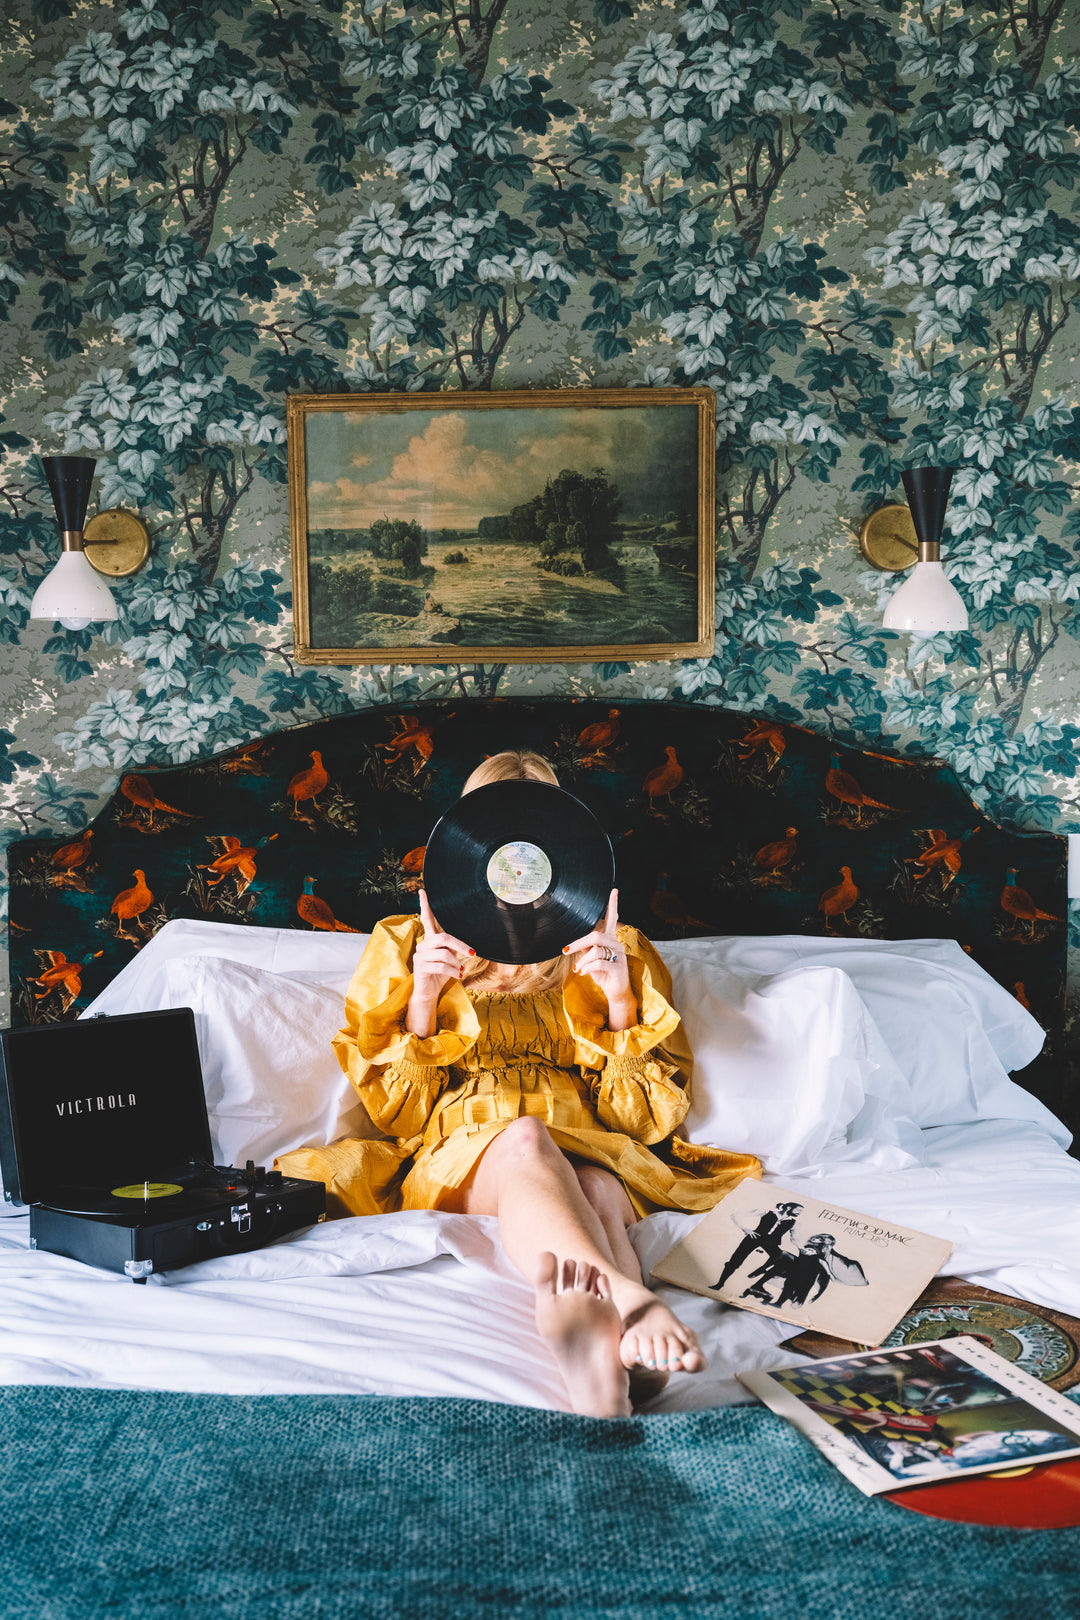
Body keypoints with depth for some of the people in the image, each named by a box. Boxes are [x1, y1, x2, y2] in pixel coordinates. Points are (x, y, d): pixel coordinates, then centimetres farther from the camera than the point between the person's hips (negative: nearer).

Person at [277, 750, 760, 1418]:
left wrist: (621, 1003, 0)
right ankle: (629, 1301, -67)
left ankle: (581, 1315, -69)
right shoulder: (408, 946, 22)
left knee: (596, 1189, -37)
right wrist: (423, 1000, -1)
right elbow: (396, 1112, 13)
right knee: (522, 1138, -38)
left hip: (593, 1155, 1)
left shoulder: (618, 951, 23)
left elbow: (653, 1117, 13)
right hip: (456, 1158, -1)